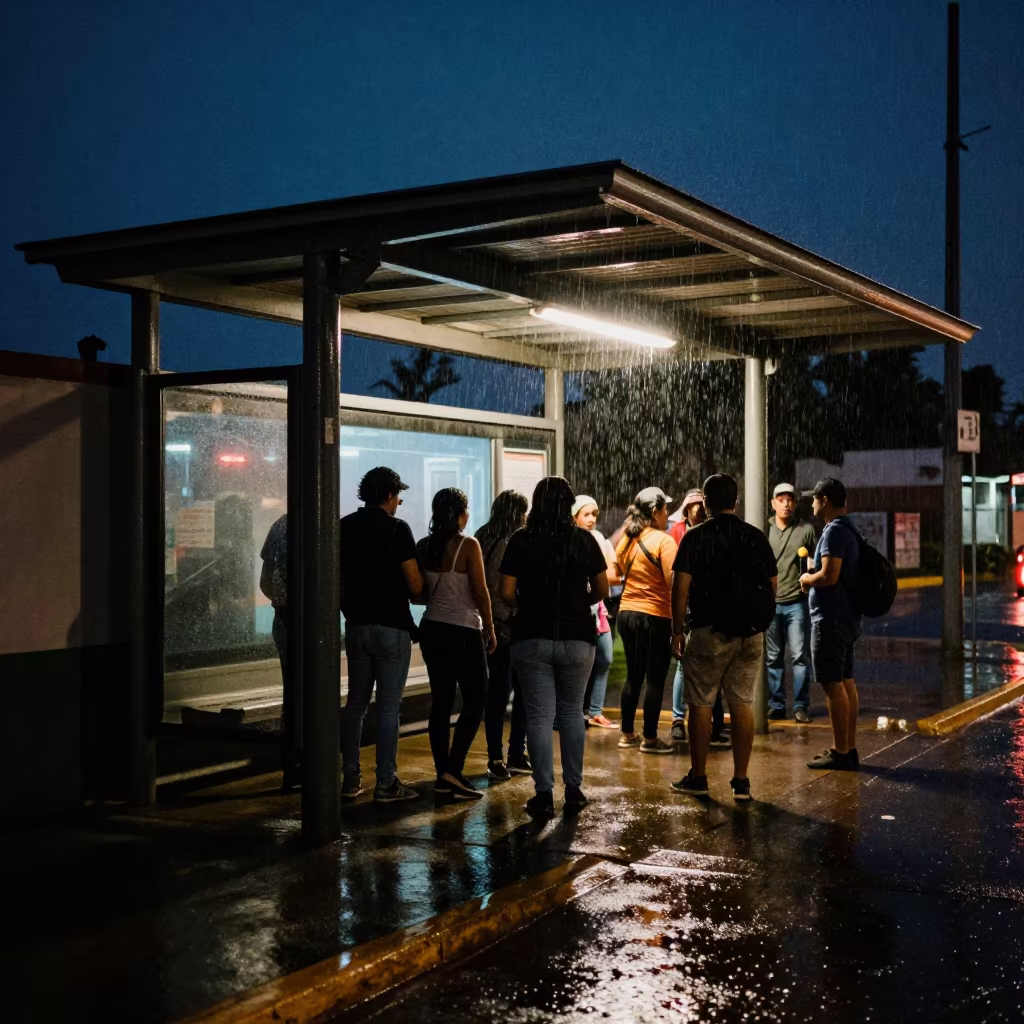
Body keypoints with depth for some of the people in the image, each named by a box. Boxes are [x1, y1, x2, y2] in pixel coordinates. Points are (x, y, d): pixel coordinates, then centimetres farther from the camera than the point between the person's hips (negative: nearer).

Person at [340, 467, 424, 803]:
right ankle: (386, 783, 3)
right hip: (392, 627, -5)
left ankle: (350, 779, 15)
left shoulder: (345, 527, 5)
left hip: (356, 626, 5)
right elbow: (415, 586, -13)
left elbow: (338, 578, 10)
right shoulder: (397, 529, -11)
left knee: (355, 702, 12)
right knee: (388, 706, 0)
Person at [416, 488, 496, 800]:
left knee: (441, 702, 9)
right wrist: (490, 628, -1)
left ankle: (443, 776, 12)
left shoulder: (424, 546, 3)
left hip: (432, 629, 6)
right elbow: (480, 592, -11)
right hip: (464, 631, -6)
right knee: (474, 702, 4)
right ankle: (453, 770, -5)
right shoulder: (468, 545, -12)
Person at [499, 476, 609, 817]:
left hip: (531, 638, -1)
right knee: (571, 713, 14)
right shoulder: (584, 540, -2)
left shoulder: (520, 541, -3)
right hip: (576, 638, 1)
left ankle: (544, 794, 4)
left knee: (539, 715, 4)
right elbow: (601, 591, 1)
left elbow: (507, 594, -5)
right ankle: (573, 790, 16)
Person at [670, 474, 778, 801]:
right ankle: (741, 781, 9)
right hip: (751, 634, 3)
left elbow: (680, 587, -10)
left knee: (700, 704, 6)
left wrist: (676, 631, -3)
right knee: (742, 704, 7)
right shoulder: (757, 537, 5)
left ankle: (697, 777, 13)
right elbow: (772, 586, 8)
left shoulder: (695, 537, -5)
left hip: (709, 631, -3)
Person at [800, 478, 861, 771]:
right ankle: (849, 749, 18)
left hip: (830, 619, -10)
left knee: (833, 685, -6)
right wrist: (813, 578, 11)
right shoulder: (849, 529, 15)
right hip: (846, 617, 10)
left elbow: (829, 575, -25)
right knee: (846, 682, 12)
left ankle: (840, 753, -4)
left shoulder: (834, 531, -17)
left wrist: (806, 579, -7)